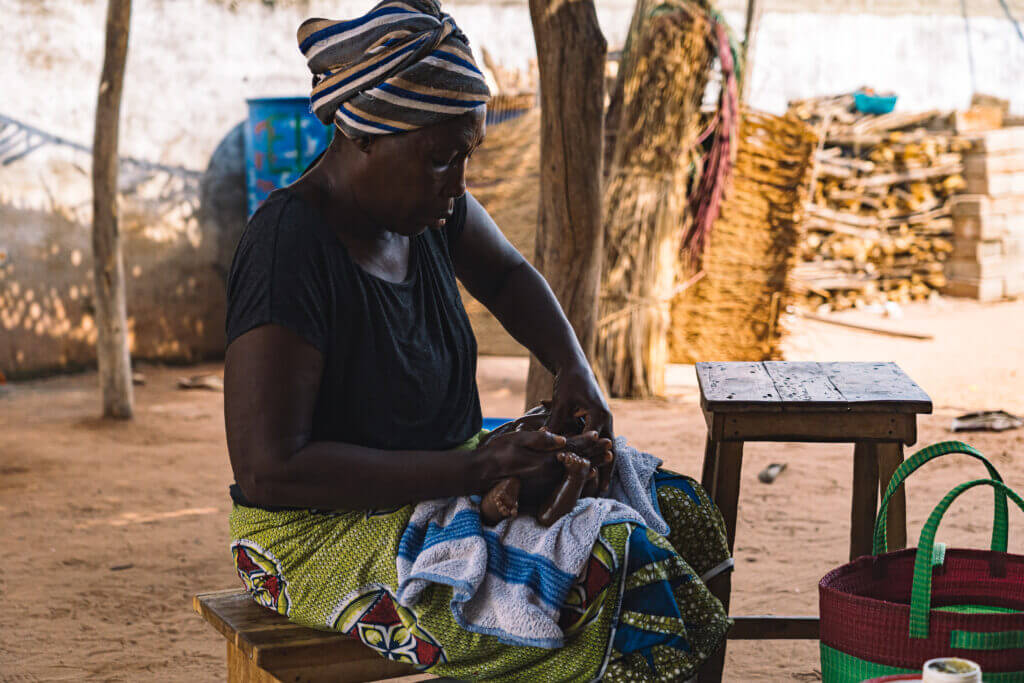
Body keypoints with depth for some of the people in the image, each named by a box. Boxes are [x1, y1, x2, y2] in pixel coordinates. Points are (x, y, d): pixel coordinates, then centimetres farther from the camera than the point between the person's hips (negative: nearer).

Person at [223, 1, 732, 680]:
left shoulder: (427, 204, 0)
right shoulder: (289, 248, -24)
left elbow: (507, 274, 22)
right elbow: (268, 469, -27)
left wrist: (575, 369, 1)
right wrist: (473, 470, -27)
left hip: (443, 482, 9)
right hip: (328, 538, -9)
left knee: (678, 511, -2)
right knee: (610, 574, -25)